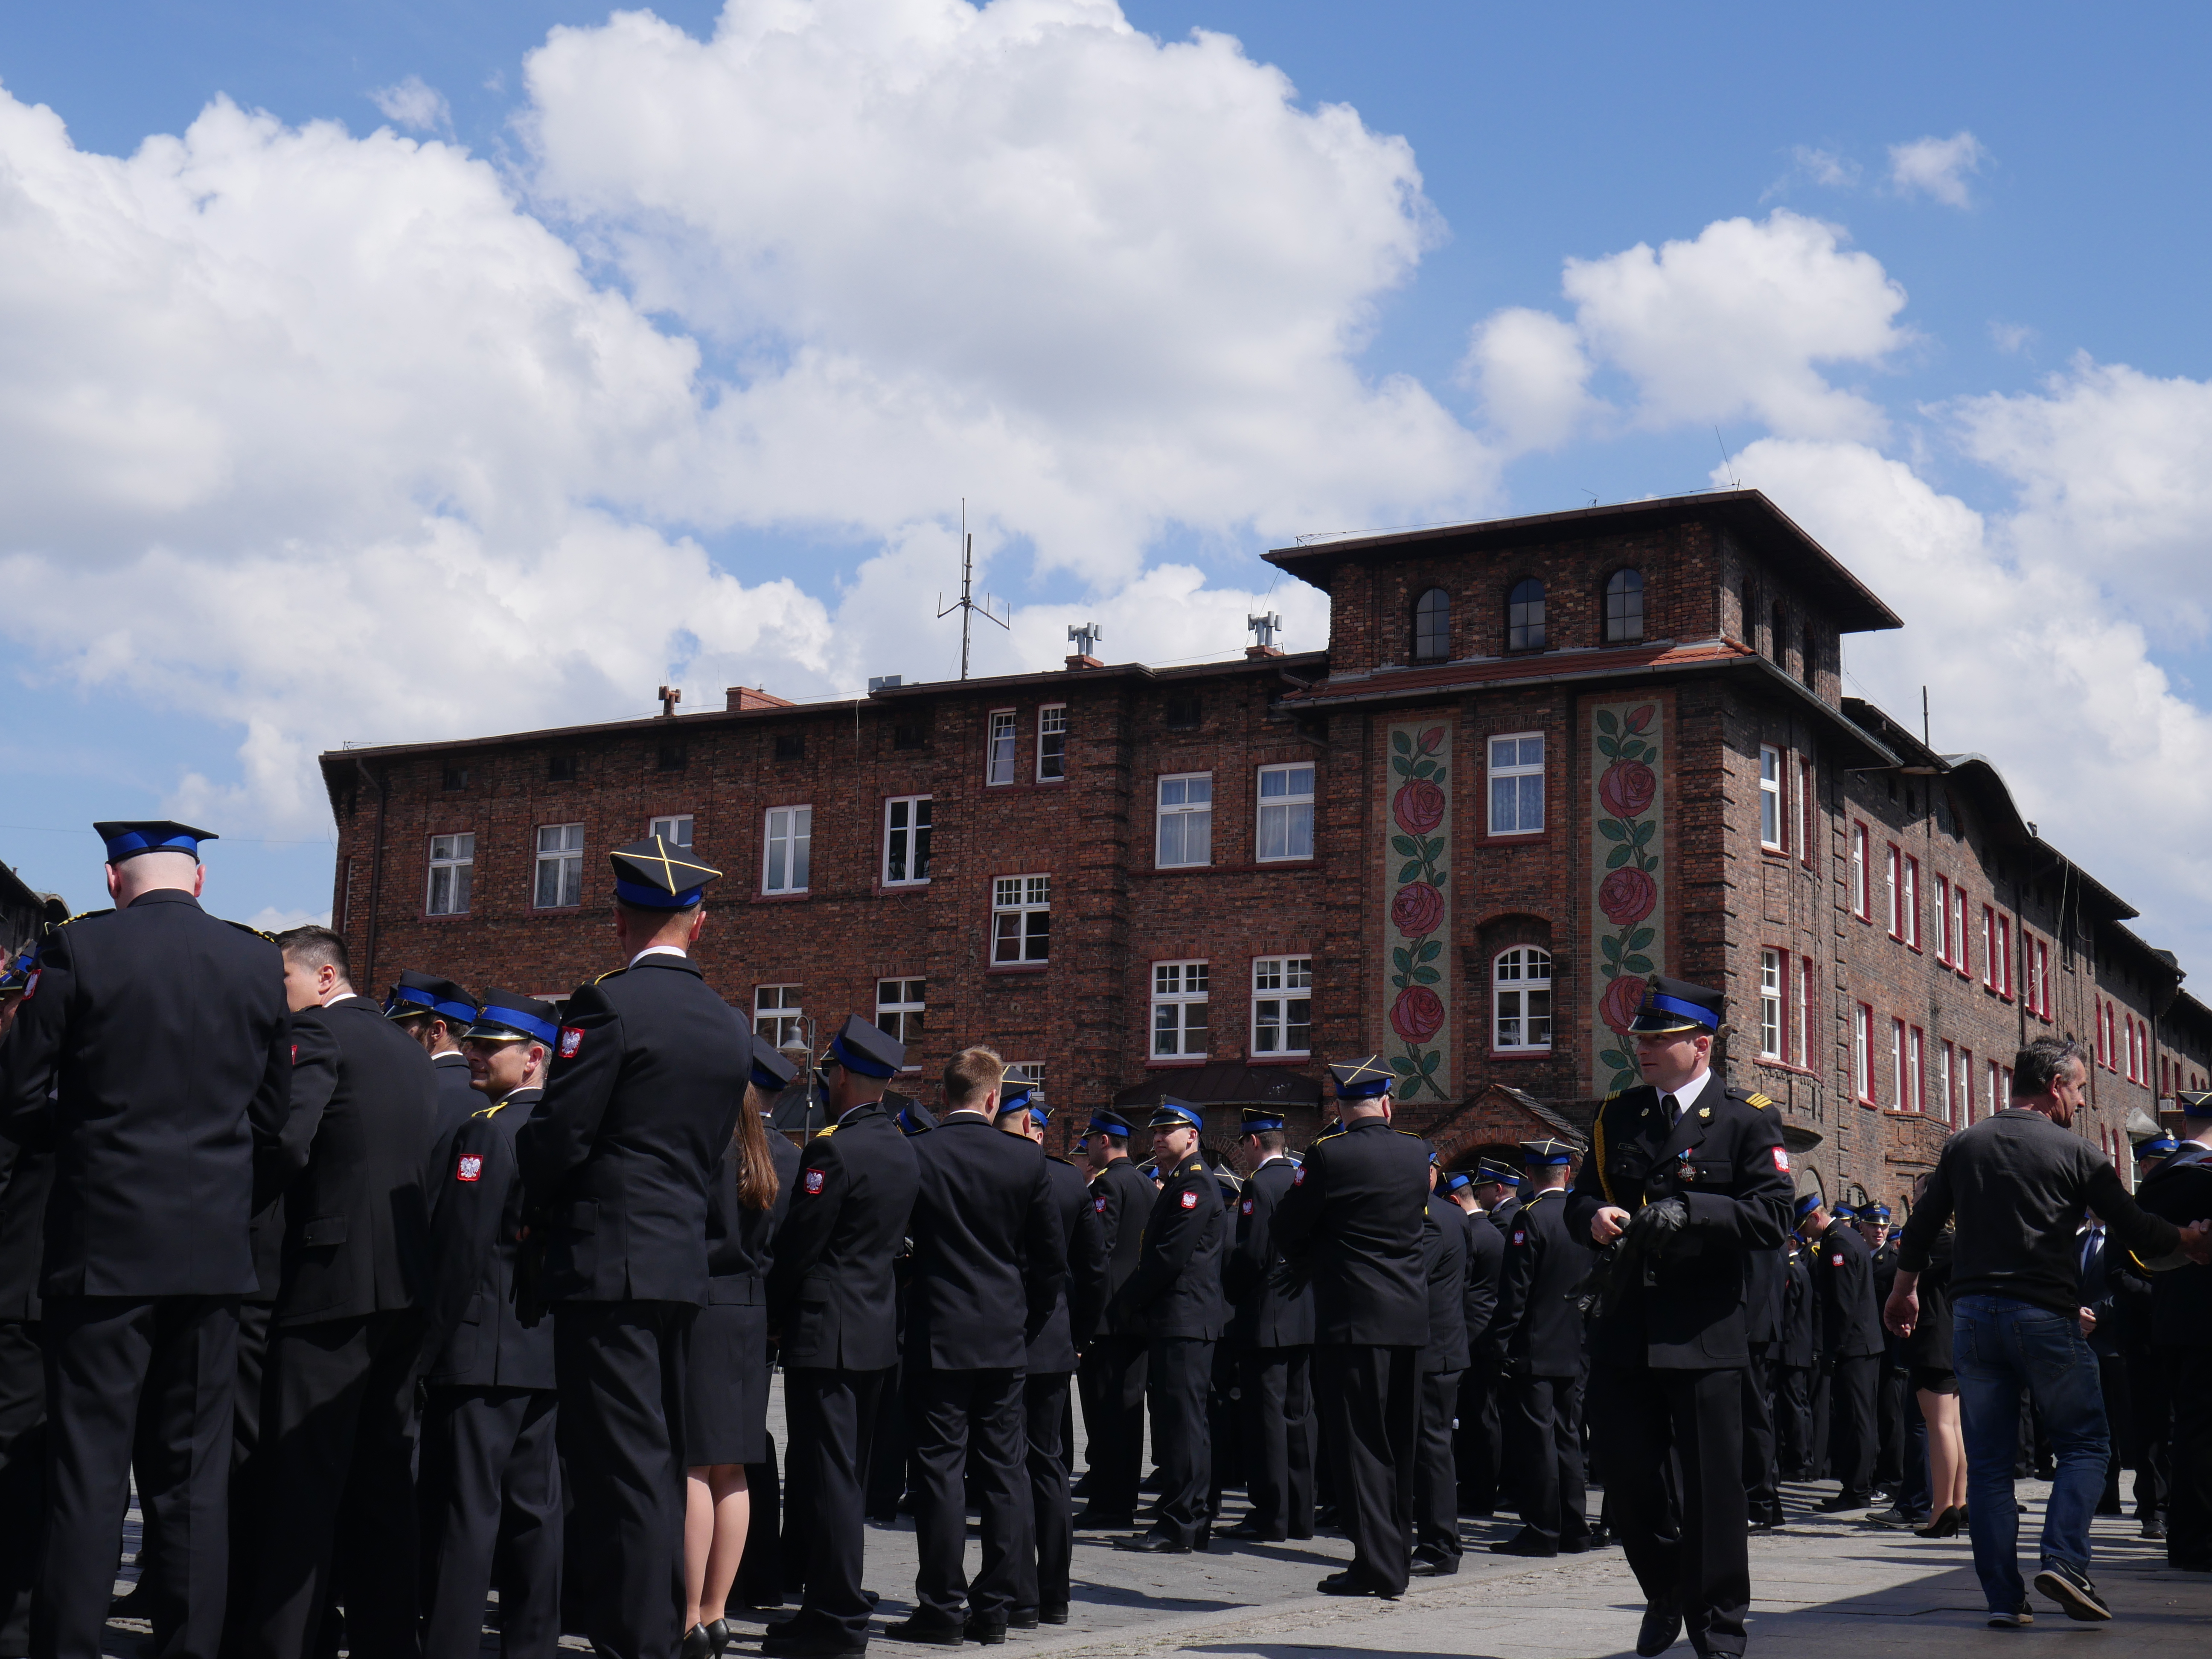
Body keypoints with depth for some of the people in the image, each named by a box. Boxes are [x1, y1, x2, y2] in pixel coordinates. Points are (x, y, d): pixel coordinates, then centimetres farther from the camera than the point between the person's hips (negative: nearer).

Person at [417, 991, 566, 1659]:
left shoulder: (484, 1131, -13)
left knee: (463, 1510, -4)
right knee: (534, 1509, 11)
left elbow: (460, 1250, -16)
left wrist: (438, 1336, -10)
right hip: (547, 1349, 8)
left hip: (483, 1351, -8)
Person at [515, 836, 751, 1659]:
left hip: (606, 1265, -7)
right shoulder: (731, 1026, 11)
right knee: (659, 1466, 14)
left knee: (623, 1472, -5)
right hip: (685, 1264, 7)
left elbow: (557, 1137, -12)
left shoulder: (608, 1004, -11)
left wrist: (536, 1215, 6)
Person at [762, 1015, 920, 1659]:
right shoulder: (903, 1151, 11)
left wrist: (772, 1317, 1)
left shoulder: (833, 1151, -16)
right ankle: (836, 1600, 20)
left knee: (826, 1475, -4)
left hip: (827, 1334, -9)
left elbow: (797, 1247, -15)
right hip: (880, 1329, 9)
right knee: (847, 1475, 14)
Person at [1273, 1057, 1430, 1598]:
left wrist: (1316, 1268, 16)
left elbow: (1288, 1226, -3)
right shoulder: (1415, 1155, 5)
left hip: (1354, 1316, -6)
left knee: (1360, 1443, -1)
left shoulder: (1329, 1155, -11)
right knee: (1399, 1443, 13)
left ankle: (1376, 1563, -2)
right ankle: (1398, 1558, 20)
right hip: (1411, 1316, 6)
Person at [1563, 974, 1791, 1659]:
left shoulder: (1747, 1120, -2)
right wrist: (1594, 1217, -8)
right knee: (1625, 1470, 7)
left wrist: (1690, 1211, -23)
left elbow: (1772, 1218, -10)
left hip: (1704, 1331, -4)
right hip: (1626, 1326, 4)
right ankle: (1666, 1589, 32)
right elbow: (1581, 1198, 15)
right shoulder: (1616, 1116, 13)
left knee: (1712, 1480, 0)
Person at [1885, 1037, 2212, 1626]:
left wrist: (1903, 1293, 28)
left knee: (1988, 1461, 7)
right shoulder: (2075, 1154, -3)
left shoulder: (1963, 1145, 9)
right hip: (2044, 1317, -4)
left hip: (1973, 1314, 4)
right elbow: (2136, 1230, 1)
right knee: (2084, 1444, 10)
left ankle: (2003, 1597, 4)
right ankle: (2064, 1561, -9)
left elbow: (1920, 1229, 14)